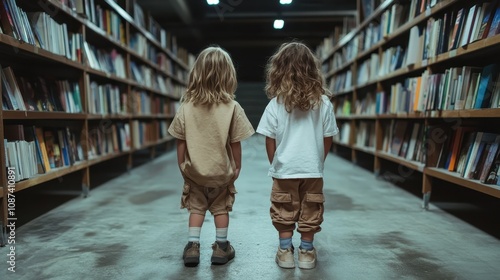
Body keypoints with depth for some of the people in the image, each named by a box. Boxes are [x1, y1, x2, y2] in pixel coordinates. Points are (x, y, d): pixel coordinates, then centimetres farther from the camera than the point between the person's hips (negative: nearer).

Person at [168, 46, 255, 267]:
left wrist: (181, 165, 8)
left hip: (194, 170, 1)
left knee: (196, 207, 18)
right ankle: (221, 247, 26)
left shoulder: (186, 107, -10)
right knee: (221, 208, 17)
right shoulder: (232, 107, -15)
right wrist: (237, 166, 4)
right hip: (222, 170, -1)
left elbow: (181, 141, -5)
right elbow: (235, 143, -10)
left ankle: (193, 246, 20)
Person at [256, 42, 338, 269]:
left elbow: (270, 141, -5)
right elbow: (328, 139, 1)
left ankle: (285, 252, 24)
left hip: (285, 170, -1)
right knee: (310, 212, 15)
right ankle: (306, 252, 26)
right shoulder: (323, 103, -5)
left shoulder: (275, 105, -10)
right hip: (313, 170, 1)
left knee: (284, 213, 15)